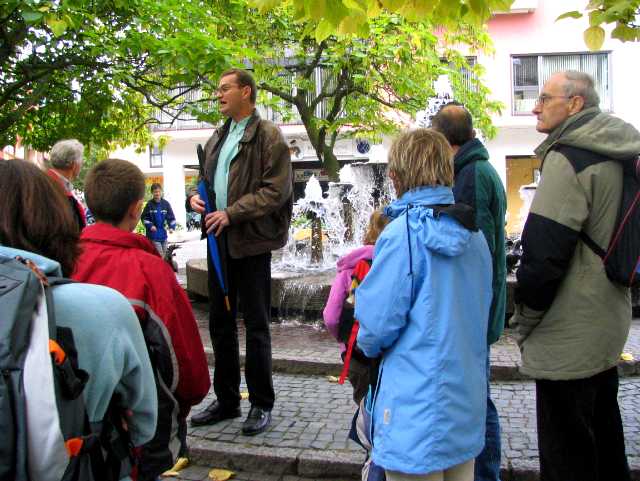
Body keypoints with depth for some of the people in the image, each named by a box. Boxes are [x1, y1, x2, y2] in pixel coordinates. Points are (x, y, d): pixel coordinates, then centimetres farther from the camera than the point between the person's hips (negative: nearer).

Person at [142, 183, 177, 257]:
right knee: (159, 254, -10)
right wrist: (150, 226, -15)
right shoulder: (149, 204, -6)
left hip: (163, 233, 4)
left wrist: (172, 227, -10)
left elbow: (171, 217, 4)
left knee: (164, 254, 13)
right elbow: (144, 218, -1)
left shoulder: (165, 203, 0)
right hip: (153, 234, -4)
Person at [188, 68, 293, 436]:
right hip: (219, 239, 8)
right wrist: (197, 196, 3)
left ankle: (262, 405, 14)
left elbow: (276, 190, -14)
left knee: (256, 325, 1)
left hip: (251, 240, -8)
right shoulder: (218, 138, 17)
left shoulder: (268, 136, -7)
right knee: (220, 322, 13)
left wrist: (232, 213, -19)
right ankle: (226, 400, 27)